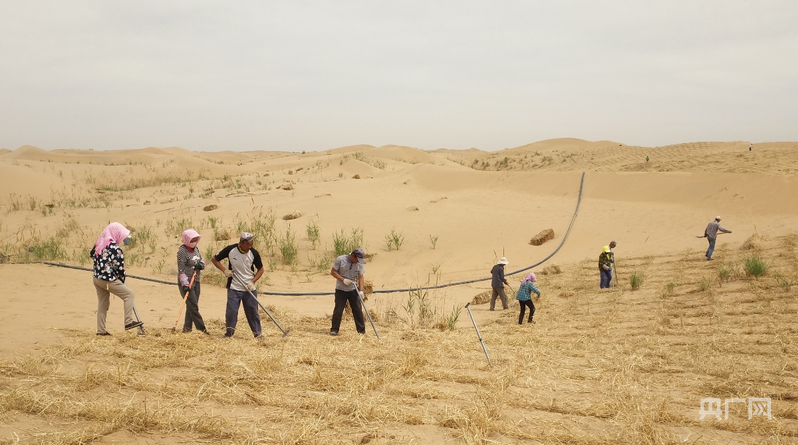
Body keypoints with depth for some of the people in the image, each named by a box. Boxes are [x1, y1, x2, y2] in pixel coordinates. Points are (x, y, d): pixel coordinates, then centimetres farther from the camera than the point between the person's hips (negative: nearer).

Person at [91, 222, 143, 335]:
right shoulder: (115, 248, -16)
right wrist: (122, 280, 2)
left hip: (97, 278, 9)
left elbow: (92, 255, 24)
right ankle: (128, 322, -10)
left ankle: (101, 330, 19)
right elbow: (119, 266, -14)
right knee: (129, 294, -3)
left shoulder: (99, 244, 8)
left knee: (102, 303, 15)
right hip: (108, 279, -9)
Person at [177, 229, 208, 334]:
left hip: (196, 281, 8)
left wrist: (201, 264, -5)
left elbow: (202, 261, 20)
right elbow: (181, 269, -17)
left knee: (192, 306, 8)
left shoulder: (196, 249, 11)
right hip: (186, 283, -8)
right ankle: (201, 328, -7)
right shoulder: (182, 251, -13)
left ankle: (187, 328, 14)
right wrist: (184, 284, -24)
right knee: (193, 306, -8)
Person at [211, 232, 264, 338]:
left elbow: (260, 270, 3)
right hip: (234, 288, 0)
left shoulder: (254, 253, -9)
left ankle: (257, 333, 12)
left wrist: (252, 282, -10)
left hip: (249, 289, 0)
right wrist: (224, 270, -11)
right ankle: (230, 330, 18)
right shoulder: (230, 250, -11)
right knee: (231, 310, -1)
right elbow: (214, 259, 3)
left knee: (253, 311, 2)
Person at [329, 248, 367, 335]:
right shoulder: (340, 260, -14)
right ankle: (334, 330, 13)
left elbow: (360, 277, -2)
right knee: (338, 310, -1)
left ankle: (362, 331, 10)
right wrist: (343, 280, -19)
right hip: (341, 290, -3)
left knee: (358, 310, 2)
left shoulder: (359, 264, -5)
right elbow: (333, 272, -9)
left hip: (353, 290, 3)